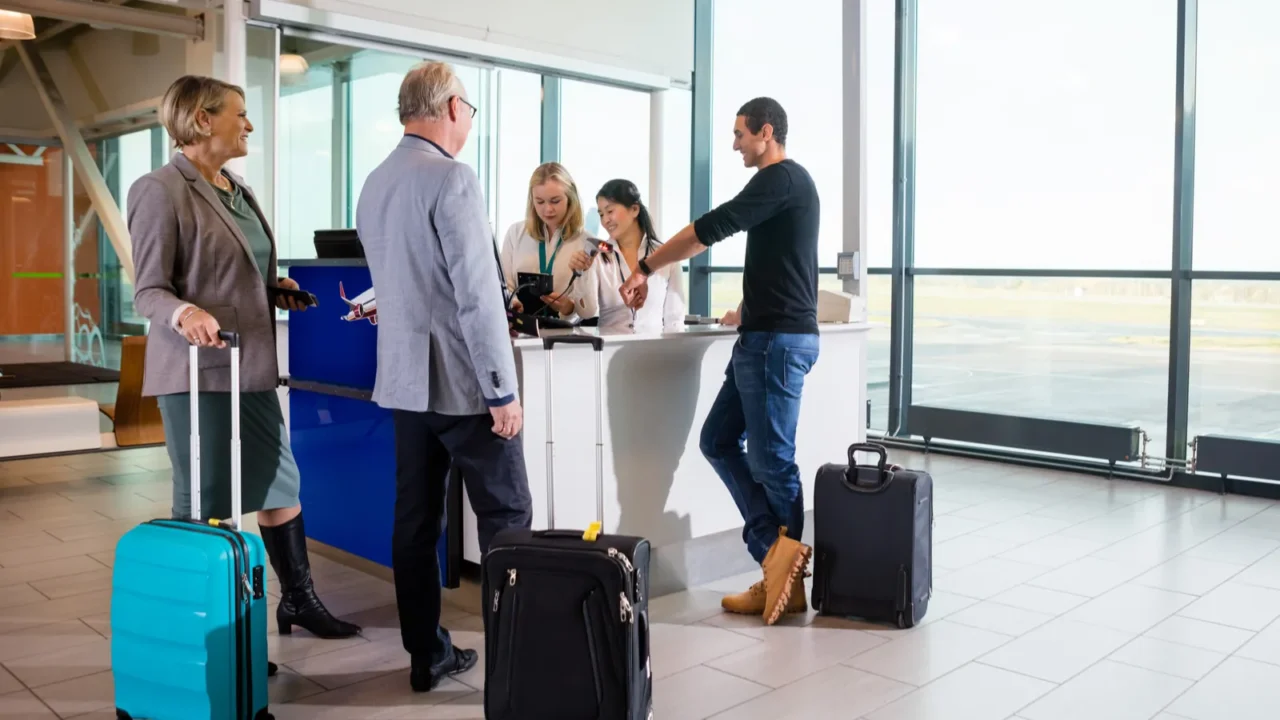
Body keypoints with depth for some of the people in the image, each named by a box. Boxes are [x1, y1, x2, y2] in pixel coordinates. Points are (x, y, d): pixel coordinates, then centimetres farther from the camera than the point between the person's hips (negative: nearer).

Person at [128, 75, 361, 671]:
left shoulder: (240, 191, 14)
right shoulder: (161, 190, -10)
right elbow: (148, 290, -15)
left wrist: (275, 289, 8)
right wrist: (184, 313, -33)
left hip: (251, 367, 8)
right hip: (197, 371, -8)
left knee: (281, 483, 14)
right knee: (205, 504, 1)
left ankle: (298, 601, 29)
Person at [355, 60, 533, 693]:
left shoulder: (375, 183, 11)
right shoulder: (450, 177, -15)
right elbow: (477, 293, -19)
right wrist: (503, 390, -15)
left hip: (405, 377, 8)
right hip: (462, 378, -8)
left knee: (415, 520, 10)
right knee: (505, 518, 2)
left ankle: (427, 655, 19)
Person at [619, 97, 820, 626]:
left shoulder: (782, 178, -10)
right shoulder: (784, 184, 22)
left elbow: (712, 228, -15)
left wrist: (645, 269, -9)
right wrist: (746, 313, 38)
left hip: (778, 341, -10)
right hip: (766, 338, 10)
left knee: (770, 458, -3)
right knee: (718, 441, 7)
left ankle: (782, 556, 9)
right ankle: (778, 554, 6)